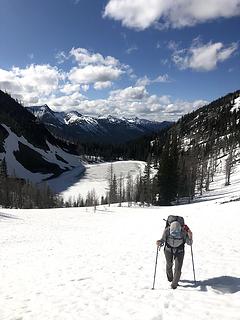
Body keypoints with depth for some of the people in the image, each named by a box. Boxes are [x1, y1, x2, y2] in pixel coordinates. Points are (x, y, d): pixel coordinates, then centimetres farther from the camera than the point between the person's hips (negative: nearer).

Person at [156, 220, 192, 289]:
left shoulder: (183, 233, -31)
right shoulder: (167, 231, -32)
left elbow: (189, 243, -20)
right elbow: (162, 240, -21)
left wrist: (190, 237, -40)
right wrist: (159, 243, -43)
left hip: (179, 251, -1)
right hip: (168, 250, 1)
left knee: (178, 269, -6)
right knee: (169, 265, 23)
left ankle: (174, 283, 20)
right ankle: (170, 278, 55)